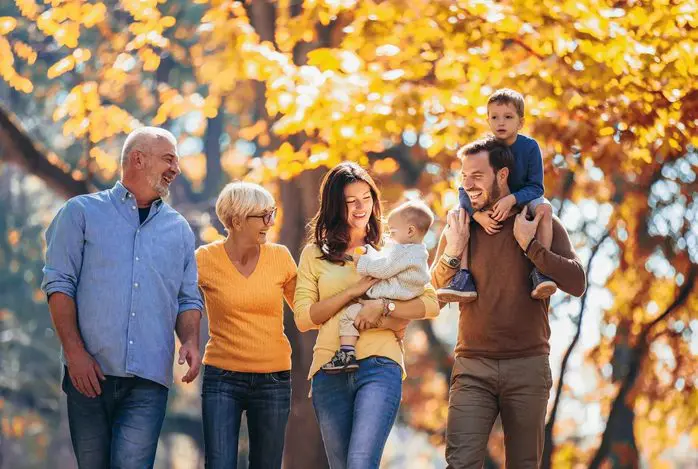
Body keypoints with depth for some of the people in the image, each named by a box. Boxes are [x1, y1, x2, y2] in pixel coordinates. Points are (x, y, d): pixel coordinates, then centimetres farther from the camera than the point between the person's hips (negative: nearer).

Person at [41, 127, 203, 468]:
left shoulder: (178, 229, 17)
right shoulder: (82, 212, 7)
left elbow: (189, 300, 18)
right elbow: (59, 283, 1)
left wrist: (190, 342, -4)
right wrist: (75, 352, -11)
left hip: (149, 379, 2)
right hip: (90, 373, -2)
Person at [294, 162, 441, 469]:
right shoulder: (314, 254, 12)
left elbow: (430, 303, 2)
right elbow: (303, 318, 2)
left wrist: (383, 307, -13)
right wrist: (354, 291, -7)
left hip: (379, 366, -2)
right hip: (331, 371, 3)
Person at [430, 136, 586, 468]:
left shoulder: (541, 224, 2)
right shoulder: (459, 227, 8)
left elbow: (576, 283, -9)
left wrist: (528, 244, -15)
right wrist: (453, 252, -8)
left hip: (527, 366, -1)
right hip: (472, 368, 1)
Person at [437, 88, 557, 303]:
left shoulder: (529, 147, -17)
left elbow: (535, 187, -20)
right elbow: (464, 189, -16)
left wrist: (512, 199, -39)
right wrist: (479, 215, -35)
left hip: (523, 200, -2)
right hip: (489, 206, 2)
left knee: (544, 207, -33)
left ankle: (539, 272, -34)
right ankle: (464, 278, -27)